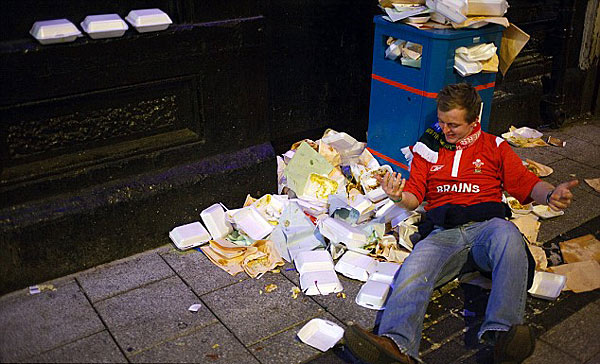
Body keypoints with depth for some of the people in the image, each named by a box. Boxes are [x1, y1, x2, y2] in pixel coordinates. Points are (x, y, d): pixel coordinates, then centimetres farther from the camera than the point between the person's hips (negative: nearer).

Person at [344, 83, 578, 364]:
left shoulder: (494, 146, 20)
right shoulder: (428, 147, 22)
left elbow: (527, 185, 16)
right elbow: (414, 197, 17)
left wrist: (552, 195, -7)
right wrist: (398, 196, -8)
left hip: (487, 225, 0)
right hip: (443, 233, 1)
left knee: (508, 235, -37)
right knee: (413, 270, -31)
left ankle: (501, 331, -47)